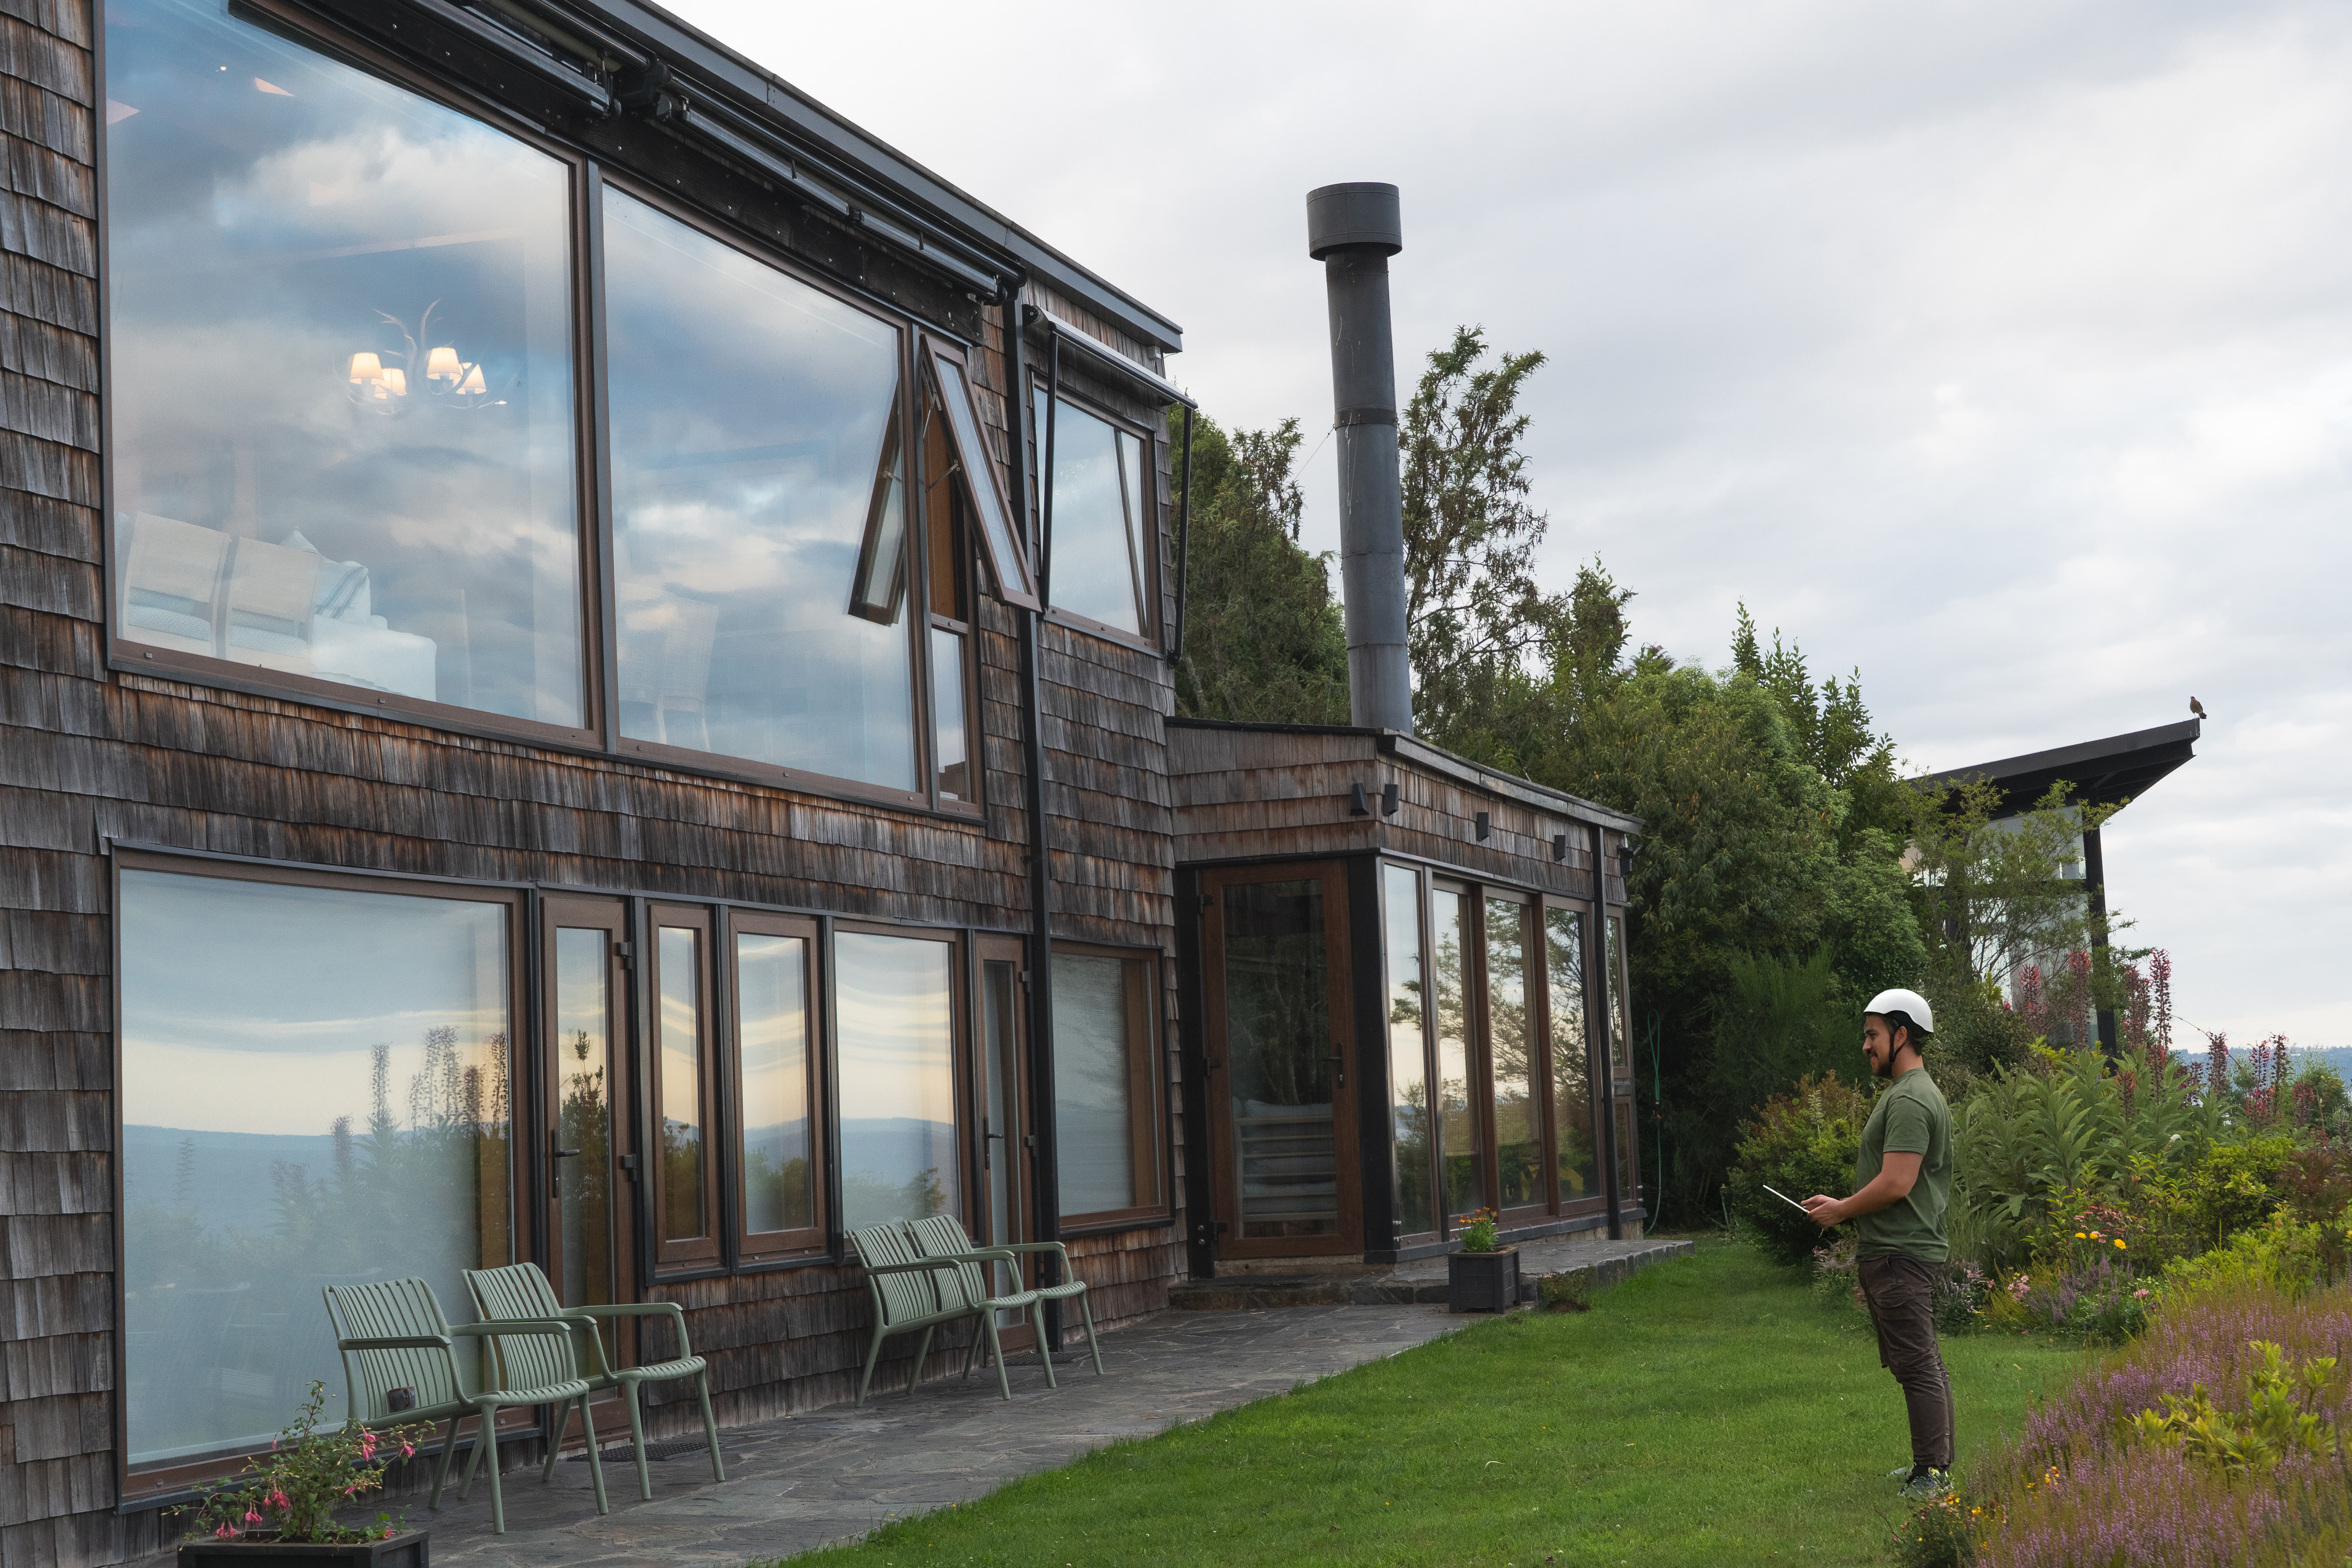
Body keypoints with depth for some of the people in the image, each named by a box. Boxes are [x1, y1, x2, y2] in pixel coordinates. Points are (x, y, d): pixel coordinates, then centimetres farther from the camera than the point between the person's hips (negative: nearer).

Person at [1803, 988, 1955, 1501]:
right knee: (1923, 1362, 15)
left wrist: (1841, 1211, -9)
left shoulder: (1910, 1101, -16)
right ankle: (1935, 1464, 21)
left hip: (1900, 1254, -12)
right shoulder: (1916, 1093, 19)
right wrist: (1840, 1205, 17)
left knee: (1916, 1364, -11)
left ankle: (1933, 1473, -10)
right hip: (1902, 1250, 12)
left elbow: (1896, 1184, -23)